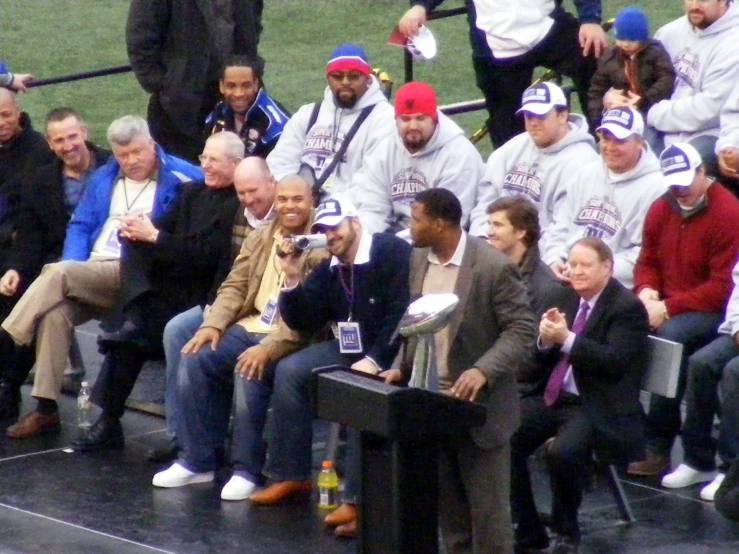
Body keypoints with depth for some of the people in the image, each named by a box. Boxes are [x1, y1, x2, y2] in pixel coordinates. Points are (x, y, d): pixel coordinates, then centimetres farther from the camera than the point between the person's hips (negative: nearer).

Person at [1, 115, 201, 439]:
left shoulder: (178, 178, 4)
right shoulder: (103, 179, 22)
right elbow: (80, 227, 19)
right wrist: (74, 267, -2)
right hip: (90, 271, 5)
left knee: (57, 273, -28)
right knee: (56, 311, -26)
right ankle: (46, 409, -26)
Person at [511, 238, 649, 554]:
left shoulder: (626, 307, -9)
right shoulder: (570, 298, 13)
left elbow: (614, 361, -21)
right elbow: (545, 360, 15)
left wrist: (566, 338, -27)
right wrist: (546, 340, -9)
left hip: (598, 407, -7)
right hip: (554, 398, 7)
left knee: (562, 452, -33)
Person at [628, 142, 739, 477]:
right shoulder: (661, 209, 8)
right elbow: (647, 261, 17)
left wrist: (668, 308, -21)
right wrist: (646, 292, -7)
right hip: (665, 309, 6)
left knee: (670, 334, -36)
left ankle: (658, 448, -29)